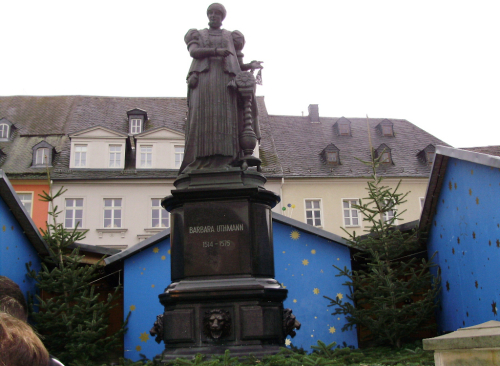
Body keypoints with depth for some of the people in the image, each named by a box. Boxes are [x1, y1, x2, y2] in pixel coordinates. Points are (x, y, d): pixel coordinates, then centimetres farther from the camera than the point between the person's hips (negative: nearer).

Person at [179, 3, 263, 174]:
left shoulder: (231, 37, 25)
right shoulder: (198, 35, 23)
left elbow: (237, 65, 19)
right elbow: (193, 51, 1)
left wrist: (250, 66, -2)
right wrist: (216, 51, -13)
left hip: (225, 79, 1)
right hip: (203, 79, -1)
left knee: (224, 117, -13)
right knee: (201, 117, -17)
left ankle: (222, 161, -21)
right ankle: (199, 162, -23)